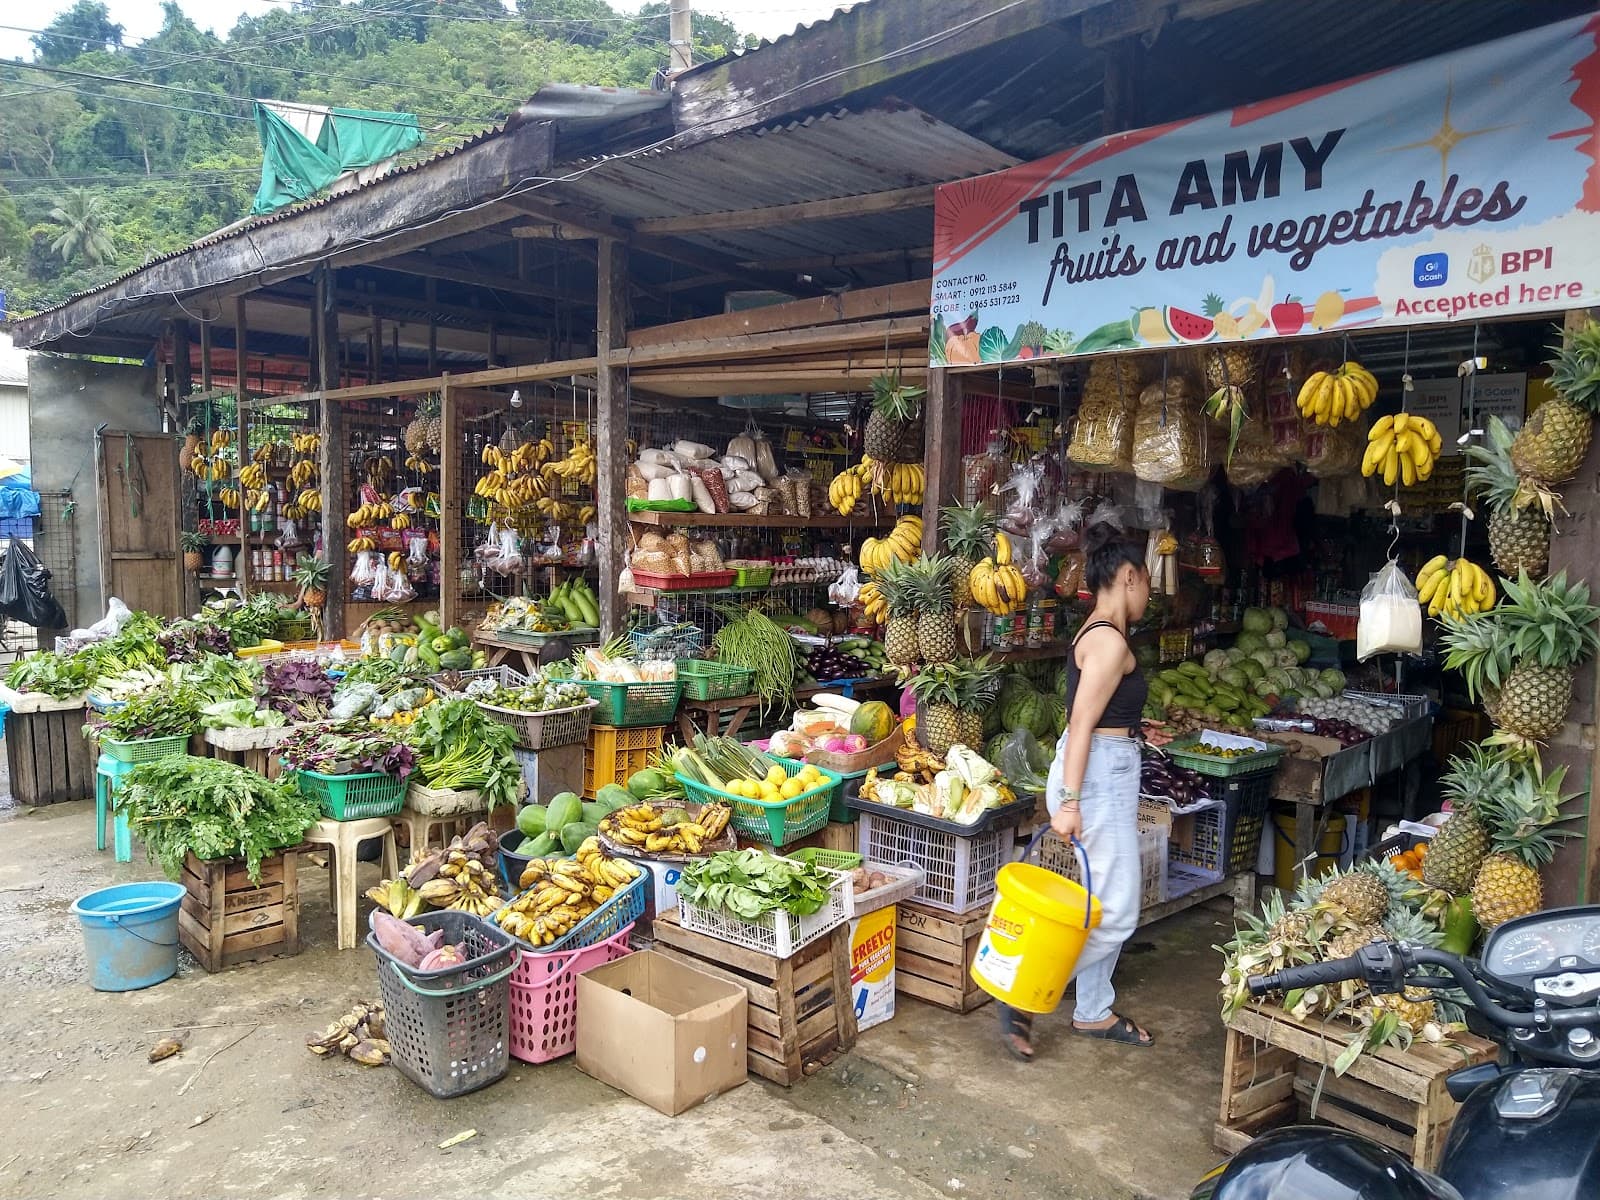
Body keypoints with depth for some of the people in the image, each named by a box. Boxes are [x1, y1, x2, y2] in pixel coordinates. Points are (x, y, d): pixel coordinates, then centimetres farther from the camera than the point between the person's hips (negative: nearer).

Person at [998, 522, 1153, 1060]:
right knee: (1115, 913, -3)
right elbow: (1081, 724, -23)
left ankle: (1093, 1012, 27)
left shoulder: (1095, 633, 12)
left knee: (1106, 907, 16)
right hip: (1100, 777, -10)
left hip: (1105, 773, 10)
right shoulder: (1110, 640, -17)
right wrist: (1069, 802, -26)